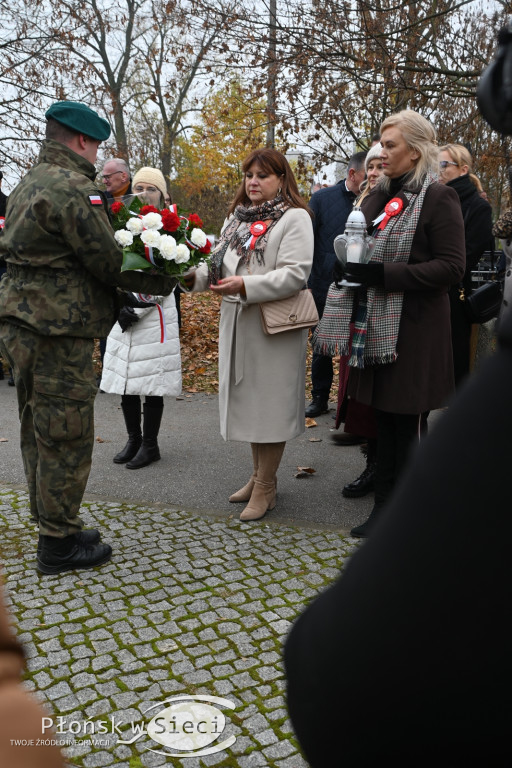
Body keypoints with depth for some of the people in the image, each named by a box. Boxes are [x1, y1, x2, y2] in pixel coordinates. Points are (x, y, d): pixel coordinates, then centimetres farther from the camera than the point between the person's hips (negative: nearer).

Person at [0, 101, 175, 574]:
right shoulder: (72, 188, -16)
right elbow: (108, 262, -18)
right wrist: (166, 281, -4)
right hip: (57, 332, -11)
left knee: (39, 433, 17)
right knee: (67, 437, 0)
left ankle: (51, 524, 32)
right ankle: (58, 544, 12)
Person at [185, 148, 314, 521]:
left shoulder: (294, 218, -6)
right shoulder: (237, 218, 17)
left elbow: (295, 275, -17)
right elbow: (220, 264, 14)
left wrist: (245, 285, -25)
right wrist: (196, 276, -7)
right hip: (237, 323, 7)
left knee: (270, 401, 0)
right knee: (248, 399, 14)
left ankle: (265, 487, 12)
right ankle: (259, 474, 30)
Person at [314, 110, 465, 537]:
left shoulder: (438, 198, -8)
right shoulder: (380, 197, 14)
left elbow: (452, 267, -15)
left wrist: (384, 274, -21)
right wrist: (350, 265, 3)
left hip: (414, 330, -7)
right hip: (376, 326, 7)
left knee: (405, 425, 0)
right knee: (384, 418, 13)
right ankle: (384, 505, 26)